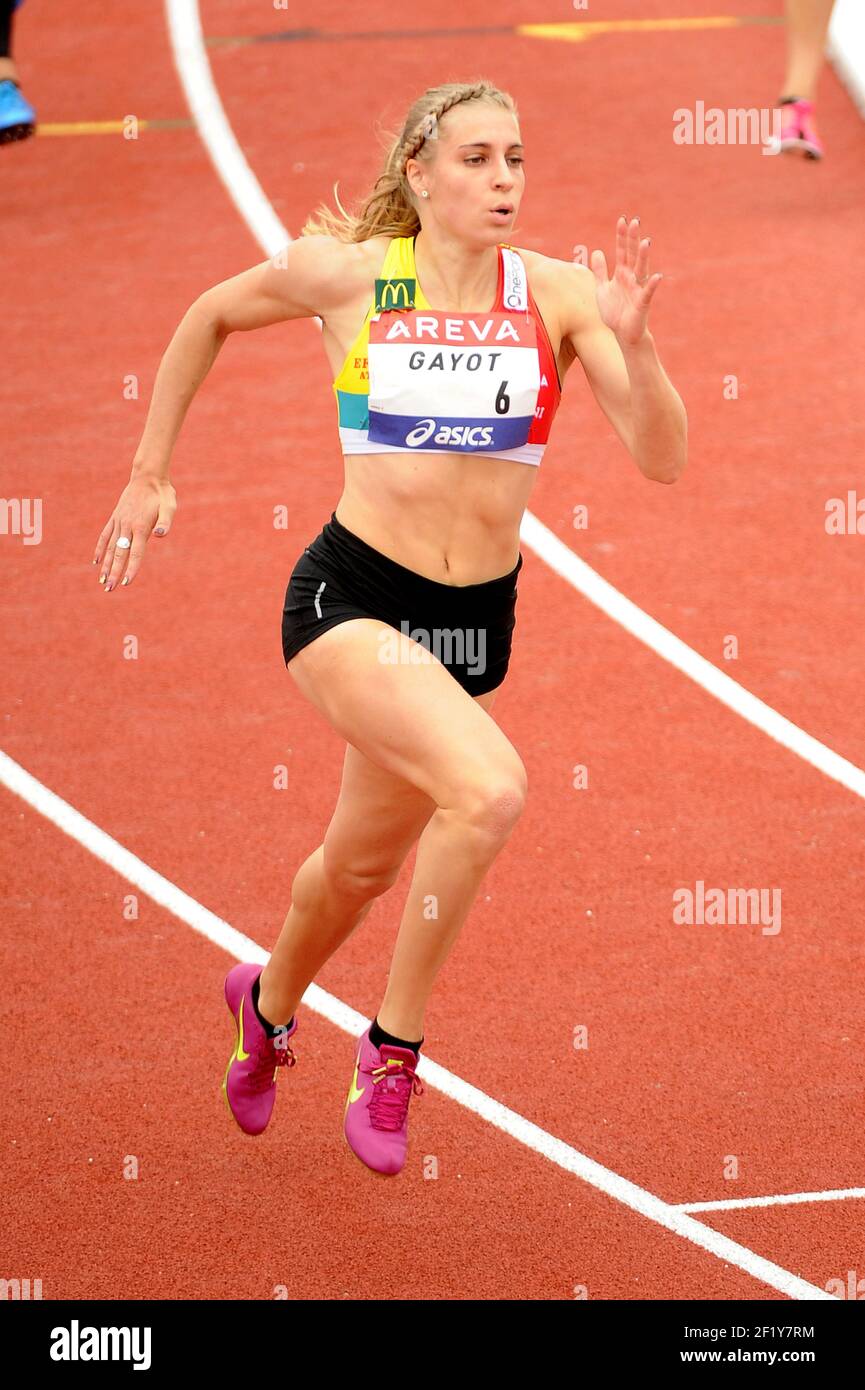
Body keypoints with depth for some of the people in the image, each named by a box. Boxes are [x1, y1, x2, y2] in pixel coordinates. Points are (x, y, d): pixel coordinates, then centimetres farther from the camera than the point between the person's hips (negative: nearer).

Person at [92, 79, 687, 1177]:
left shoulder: (558, 294, -6)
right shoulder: (345, 273, -9)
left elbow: (662, 459, -13)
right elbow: (210, 317, 10)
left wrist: (631, 341, -30)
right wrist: (149, 476, 12)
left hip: (477, 620, 4)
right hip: (351, 599, -4)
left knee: (365, 860, 22)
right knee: (490, 789, -29)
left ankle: (270, 1002, 54)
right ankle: (393, 1048, -10)